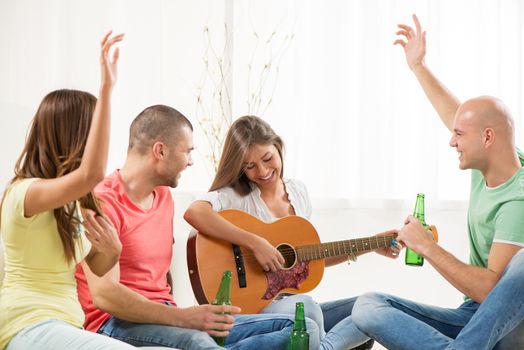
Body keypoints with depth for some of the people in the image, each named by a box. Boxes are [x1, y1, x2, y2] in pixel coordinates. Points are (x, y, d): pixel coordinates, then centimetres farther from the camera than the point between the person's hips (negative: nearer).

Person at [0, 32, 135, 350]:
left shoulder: (72, 200, 15)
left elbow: (97, 267, 16)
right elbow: (92, 174, -34)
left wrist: (112, 249, -8)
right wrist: (107, 88, -34)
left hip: (64, 324, 9)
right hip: (28, 325, -9)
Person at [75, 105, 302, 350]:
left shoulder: (164, 195, 17)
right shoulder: (103, 202, -11)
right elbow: (104, 294, -21)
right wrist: (181, 317, -29)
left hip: (164, 315, 9)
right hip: (118, 321, -9)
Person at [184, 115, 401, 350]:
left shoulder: (298, 191, 10)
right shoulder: (236, 196, -10)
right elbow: (194, 213, -33)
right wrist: (255, 243, -31)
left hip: (301, 306, 7)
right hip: (253, 309, -7)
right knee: (304, 306, -38)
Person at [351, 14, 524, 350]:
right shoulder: (489, 164, 3)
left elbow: (491, 290, -27)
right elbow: (456, 113, 22)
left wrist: (427, 246, -22)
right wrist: (418, 66, 26)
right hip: (473, 318, 8)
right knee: (367, 306, -14)